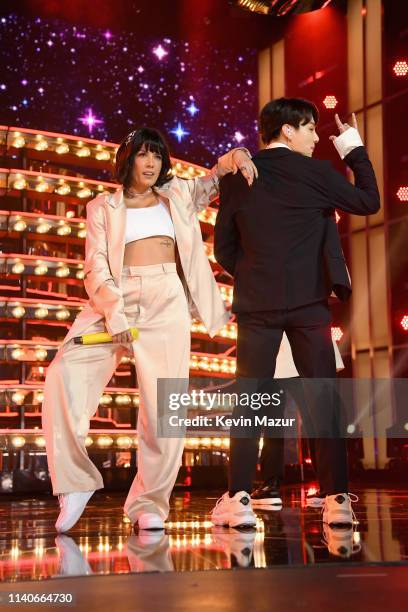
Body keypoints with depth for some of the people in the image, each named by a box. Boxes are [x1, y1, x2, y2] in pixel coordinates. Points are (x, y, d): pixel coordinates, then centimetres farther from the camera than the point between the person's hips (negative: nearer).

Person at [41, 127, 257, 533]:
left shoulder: (178, 196, 22)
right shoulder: (103, 207, 15)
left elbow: (216, 178, 26)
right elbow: (95, 268, 3)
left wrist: (234, 157, 0)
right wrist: (114, 314, -14)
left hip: (167, 303, 1)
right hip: (115, 301, -1)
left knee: (164, 407, -9)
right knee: (64, 375, -23)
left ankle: (149, 503, 3)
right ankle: (74, 484, -12)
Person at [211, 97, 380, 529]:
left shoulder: (236, 178, 5)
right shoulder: (314, 172, -3)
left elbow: (224, 250, 7)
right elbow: (369, 202, 9)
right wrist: (355, 148, 18)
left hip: (256, 304, 2)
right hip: (308, 303, -2)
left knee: (249, 401, 5)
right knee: (322, 399, 4)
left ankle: (238, 498, 1)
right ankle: (336, 498, 5)